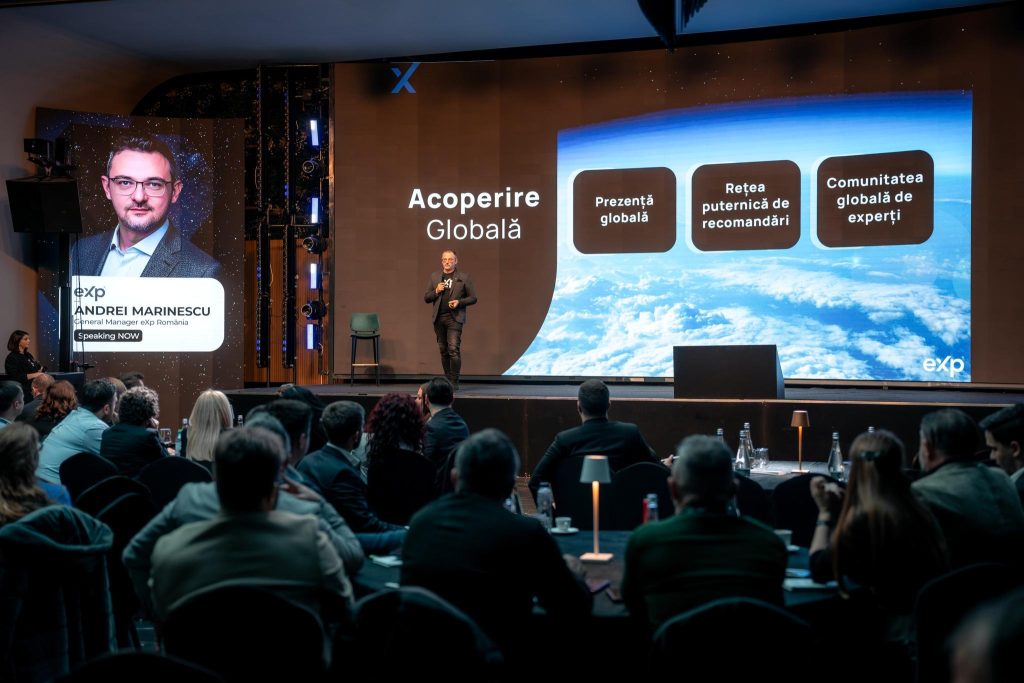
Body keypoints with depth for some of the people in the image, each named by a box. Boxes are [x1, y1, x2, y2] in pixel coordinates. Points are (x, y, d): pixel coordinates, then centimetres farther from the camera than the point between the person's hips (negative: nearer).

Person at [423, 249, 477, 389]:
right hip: (439, 318, 4)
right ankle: (447, 380, 16)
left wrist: (459, 302, -12)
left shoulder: (464, 277, 3)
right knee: (444, 351, 8)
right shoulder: (434, 276, 12)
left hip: (455, 318, -4)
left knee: (454, 349, -14)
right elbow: (426, 298, 12)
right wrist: (436, 291, -7)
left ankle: (454, 382, -9)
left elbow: (473, 298, 4)